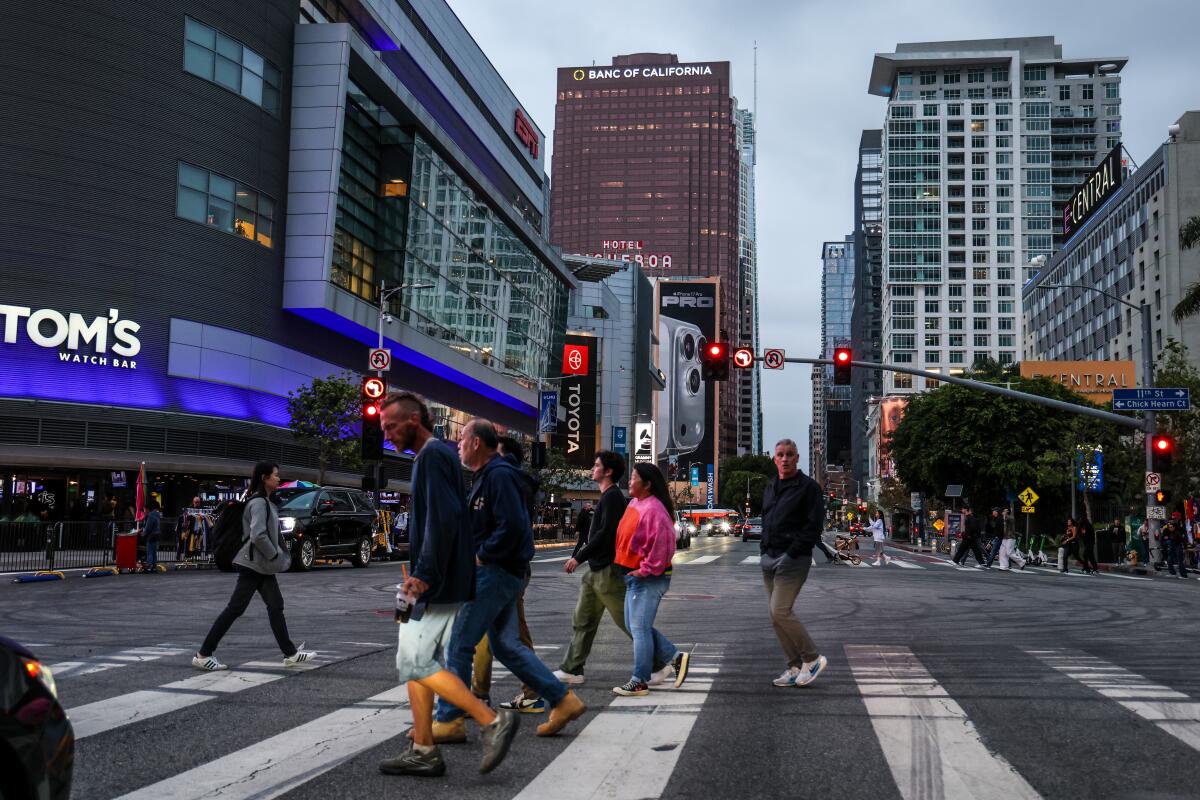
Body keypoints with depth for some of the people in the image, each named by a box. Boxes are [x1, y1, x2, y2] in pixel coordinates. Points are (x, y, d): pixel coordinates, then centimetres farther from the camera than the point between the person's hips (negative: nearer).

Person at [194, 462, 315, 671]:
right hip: (253, 564, -10)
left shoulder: (265, 501, 14)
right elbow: (258, 535, -25)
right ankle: (203, 655, 0)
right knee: (235, 609, -6)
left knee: (275, 606, 8)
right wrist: (274, 556, -16)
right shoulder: (258, 502, -15)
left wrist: (279, 556, 11)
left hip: (263, 566, 10)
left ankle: (290, 654, 11)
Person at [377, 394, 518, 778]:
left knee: (415, 663, -8)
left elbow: (444, 518, -24)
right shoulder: (439, 453, 18)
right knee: (417, 662, 12)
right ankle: (423, 751, 17)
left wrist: (425, 573, -24)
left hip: (435, 586, -10)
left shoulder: (432, 455, -13)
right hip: (440, 583, 10)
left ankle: (492, 721, -7)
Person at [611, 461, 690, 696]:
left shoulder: (654, 509, -20)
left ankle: (639, 681, 5)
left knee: (640, 628, -4)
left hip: (648, 579, -10)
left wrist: (646, 570, -19)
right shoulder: (634, 503, 10)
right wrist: (625, 566, 15)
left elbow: (662, 545, -25)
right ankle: (675, 657, 22)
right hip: (634, 576, 10)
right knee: (635, 626, 15)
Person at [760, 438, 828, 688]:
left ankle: (812, 658, 3)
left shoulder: (808, 487, -7)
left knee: (781, 612, -13)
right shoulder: (770, 488, 16)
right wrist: (764, 550, 10)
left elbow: (814, 526, -13)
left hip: (792, 560, -8)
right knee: (777, 615, 7)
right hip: (769, 559, 8)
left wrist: (791, 554, -17)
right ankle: (796, 667, 16)